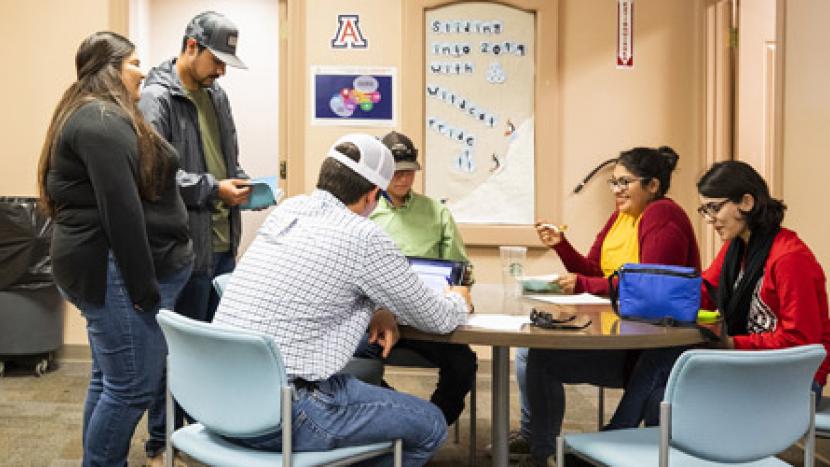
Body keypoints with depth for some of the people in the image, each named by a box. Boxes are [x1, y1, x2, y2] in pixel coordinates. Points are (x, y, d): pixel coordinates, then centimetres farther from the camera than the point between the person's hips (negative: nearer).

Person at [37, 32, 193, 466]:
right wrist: (144, 285, -21)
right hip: (115, 273, -11)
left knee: (109, 379, 17)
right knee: (132, 386, -5)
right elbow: (121, 212, -23)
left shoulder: (93, 117, 19)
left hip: (105, 270, 11)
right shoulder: (104, 122, -16)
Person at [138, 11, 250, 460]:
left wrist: (240, 182, 1)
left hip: (223, 242, 8)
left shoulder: (216, 96, 12)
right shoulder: (156, 98, -12)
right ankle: (162, 442, 18)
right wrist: (213, 189, -22)